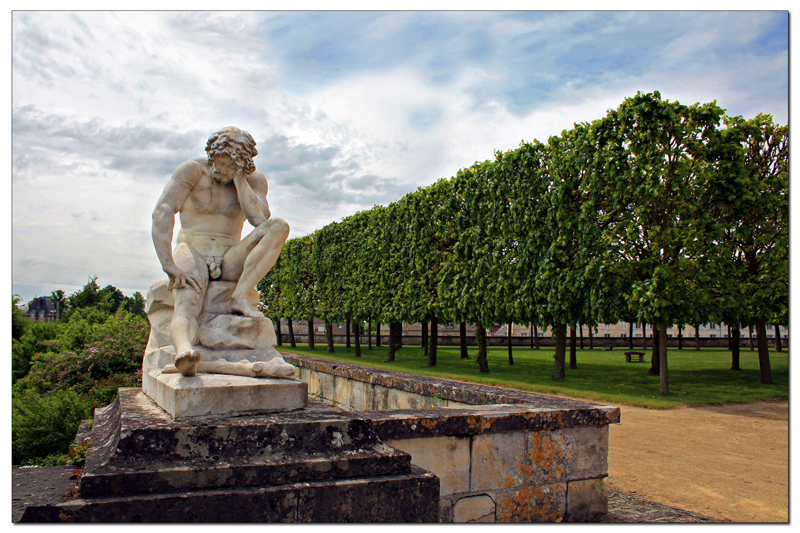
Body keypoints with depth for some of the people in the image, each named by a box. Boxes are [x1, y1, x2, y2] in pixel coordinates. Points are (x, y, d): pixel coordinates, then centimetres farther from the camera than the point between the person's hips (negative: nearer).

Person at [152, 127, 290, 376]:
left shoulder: (255, 180, 2)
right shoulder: (193, 170, -6)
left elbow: (260, 220, -17)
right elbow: (161, 213, -20)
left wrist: (238, 177, -15)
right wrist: (169, 266, -32)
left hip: (229, 261, 3)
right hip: (192, 254, -3)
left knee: (279, 227, -22)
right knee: (187, 305, -36)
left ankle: (239, 297, -28)